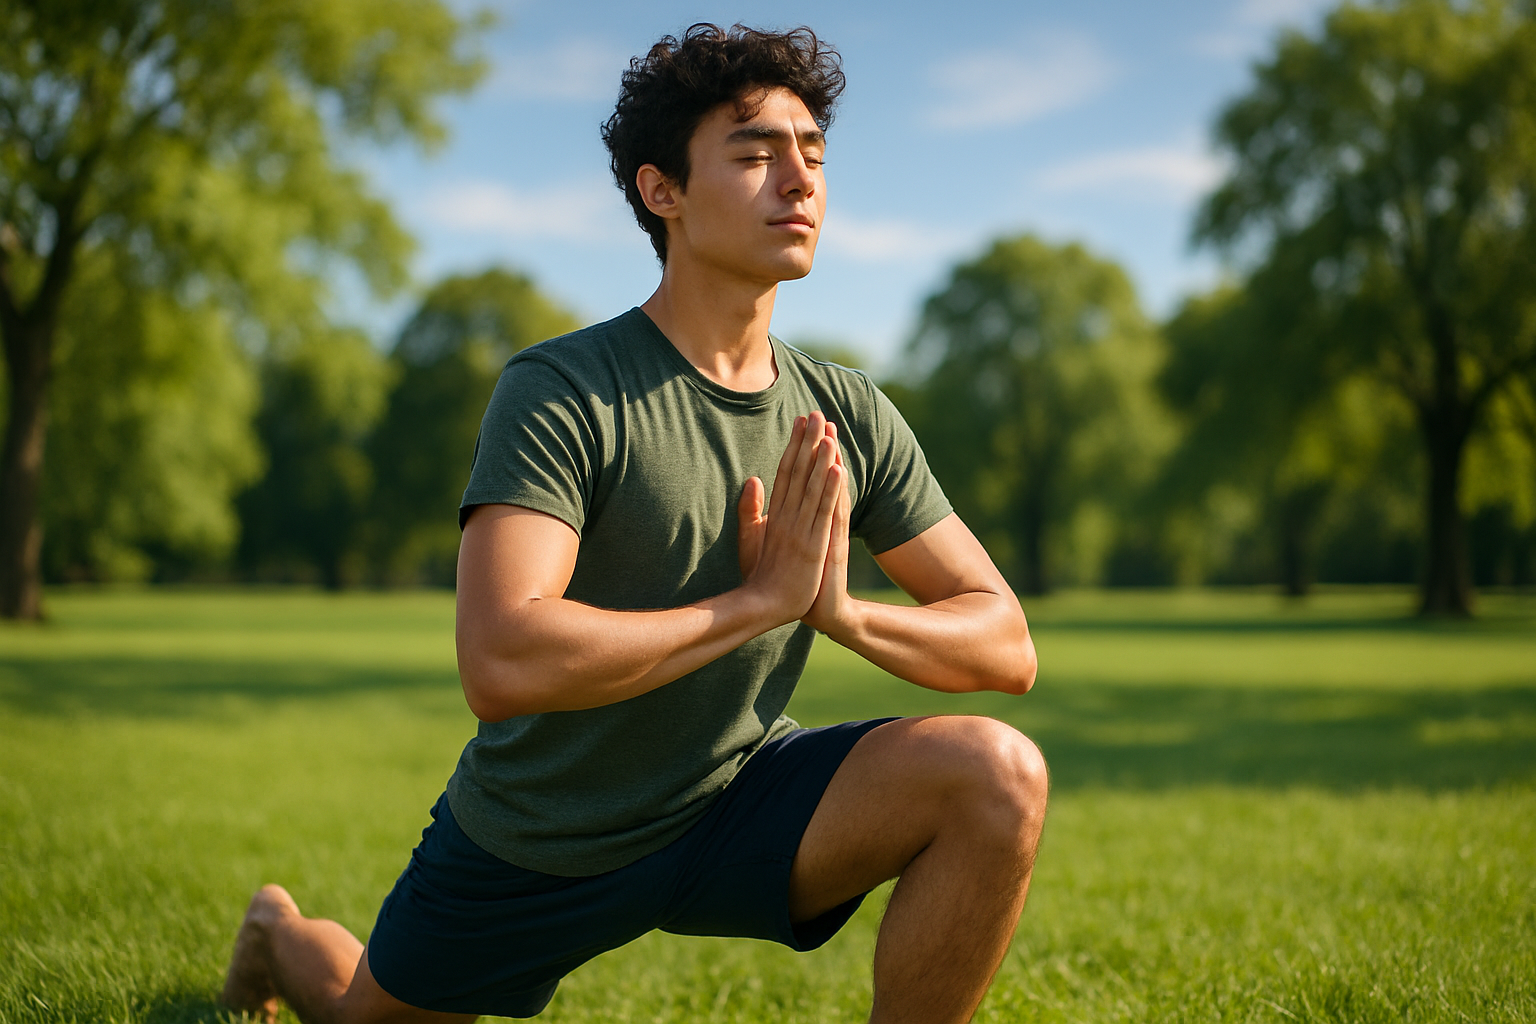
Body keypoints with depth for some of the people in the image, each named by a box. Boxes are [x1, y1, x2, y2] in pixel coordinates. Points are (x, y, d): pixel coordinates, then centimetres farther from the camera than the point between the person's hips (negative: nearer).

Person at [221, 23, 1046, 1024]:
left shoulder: (848, 414, -6)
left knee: (999, 775, -21)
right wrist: (762, 599, -31)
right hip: (538, 848, -2)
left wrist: (841, 607, -24)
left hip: (740, 795, 3)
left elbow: (1007, 648, -5)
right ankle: (278, 932, 57)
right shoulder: (562, 391, -22)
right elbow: (503, 666, -35)